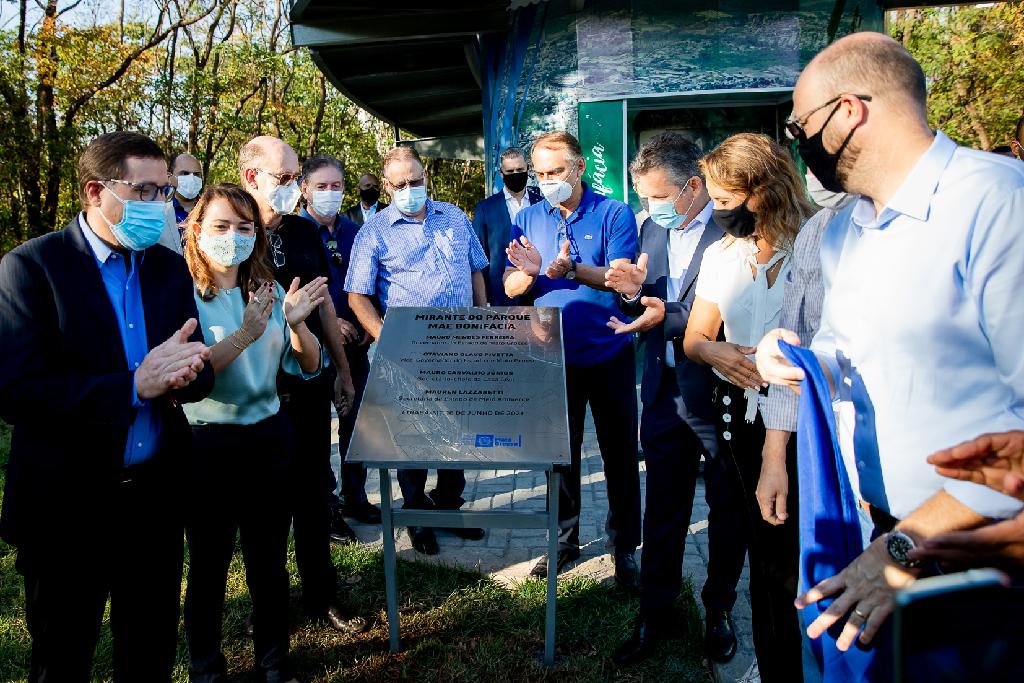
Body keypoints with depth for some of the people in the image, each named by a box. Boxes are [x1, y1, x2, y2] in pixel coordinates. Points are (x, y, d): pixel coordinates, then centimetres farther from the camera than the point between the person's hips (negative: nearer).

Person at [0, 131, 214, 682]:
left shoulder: (171, 268, 5)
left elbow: (201, 371, 4)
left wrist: (181, 373, -20)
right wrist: (134, 385, -27)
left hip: (156, 494, 4)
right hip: (67, 505, -4)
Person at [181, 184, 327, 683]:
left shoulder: (269, 292, 4)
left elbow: (308, 366, 3)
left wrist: (296, 322, -15)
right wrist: (244, 336, -31)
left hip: (269, 438, 4)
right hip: (206, 444, -4)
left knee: (270, 561, 14)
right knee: (209, 566, 9)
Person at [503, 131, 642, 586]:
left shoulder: (614, 214, -4)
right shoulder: (527, 219, 5)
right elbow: (511, 289, 1)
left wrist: (574, 270, -31)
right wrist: (530, 273, -22)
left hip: (609, 355, -2)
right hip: (554, 357, 3)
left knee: (620, 454, 6)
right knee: (560, 453, 12)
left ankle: (625, 545, 23)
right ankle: (563, 540, 27)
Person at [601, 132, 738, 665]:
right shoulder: (654, 229, 8)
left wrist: (668, 316, -28)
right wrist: (633, 293, -9)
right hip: (666, 393, 5)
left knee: (727, 511, 14)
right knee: (662, 511, 14)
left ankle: (718, 609, 35)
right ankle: (655, 612, 29)